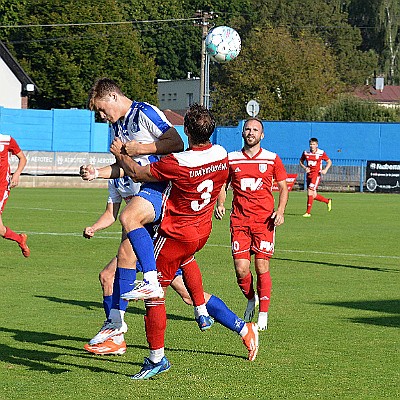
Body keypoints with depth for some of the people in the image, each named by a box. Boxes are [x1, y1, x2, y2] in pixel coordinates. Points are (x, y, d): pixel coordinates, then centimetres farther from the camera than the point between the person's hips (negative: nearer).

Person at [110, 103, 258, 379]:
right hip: (203, 231, 8)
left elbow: (137, 173, -16)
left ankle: (157, 358, 4)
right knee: (186, 258, 42)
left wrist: (120, 154, 4)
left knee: (154, 292, 0)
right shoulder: (222, 155, -8)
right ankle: (201, 309, 42)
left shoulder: (178, 163, -28)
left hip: (176, 234, -8)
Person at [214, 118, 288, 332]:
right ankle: (251, 299, 24)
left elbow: (283, 187, 9)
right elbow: (222, 185, 16)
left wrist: (280, 210, -6)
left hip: (264, 221, -1)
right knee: (241, 269, -5)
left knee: (262, 268, -5)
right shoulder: (231, 159, 7)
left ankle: (263, 314, 5)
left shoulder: (272, 159, 4)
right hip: (239, 221, 1)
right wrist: (220, 204, -3)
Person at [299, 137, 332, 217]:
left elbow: (329, 162, 6)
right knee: (313, 195, 9)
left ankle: (308, 212, -13)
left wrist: (325, 170, -10)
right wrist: (305, 168, -2)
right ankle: (328, 201, 33)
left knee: (310, 192, -17)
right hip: (309, 174, 5)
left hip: (316, 174, -5)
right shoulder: (305, 153, 4)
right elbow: (301, 161, 17)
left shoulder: (321, 153, -5)